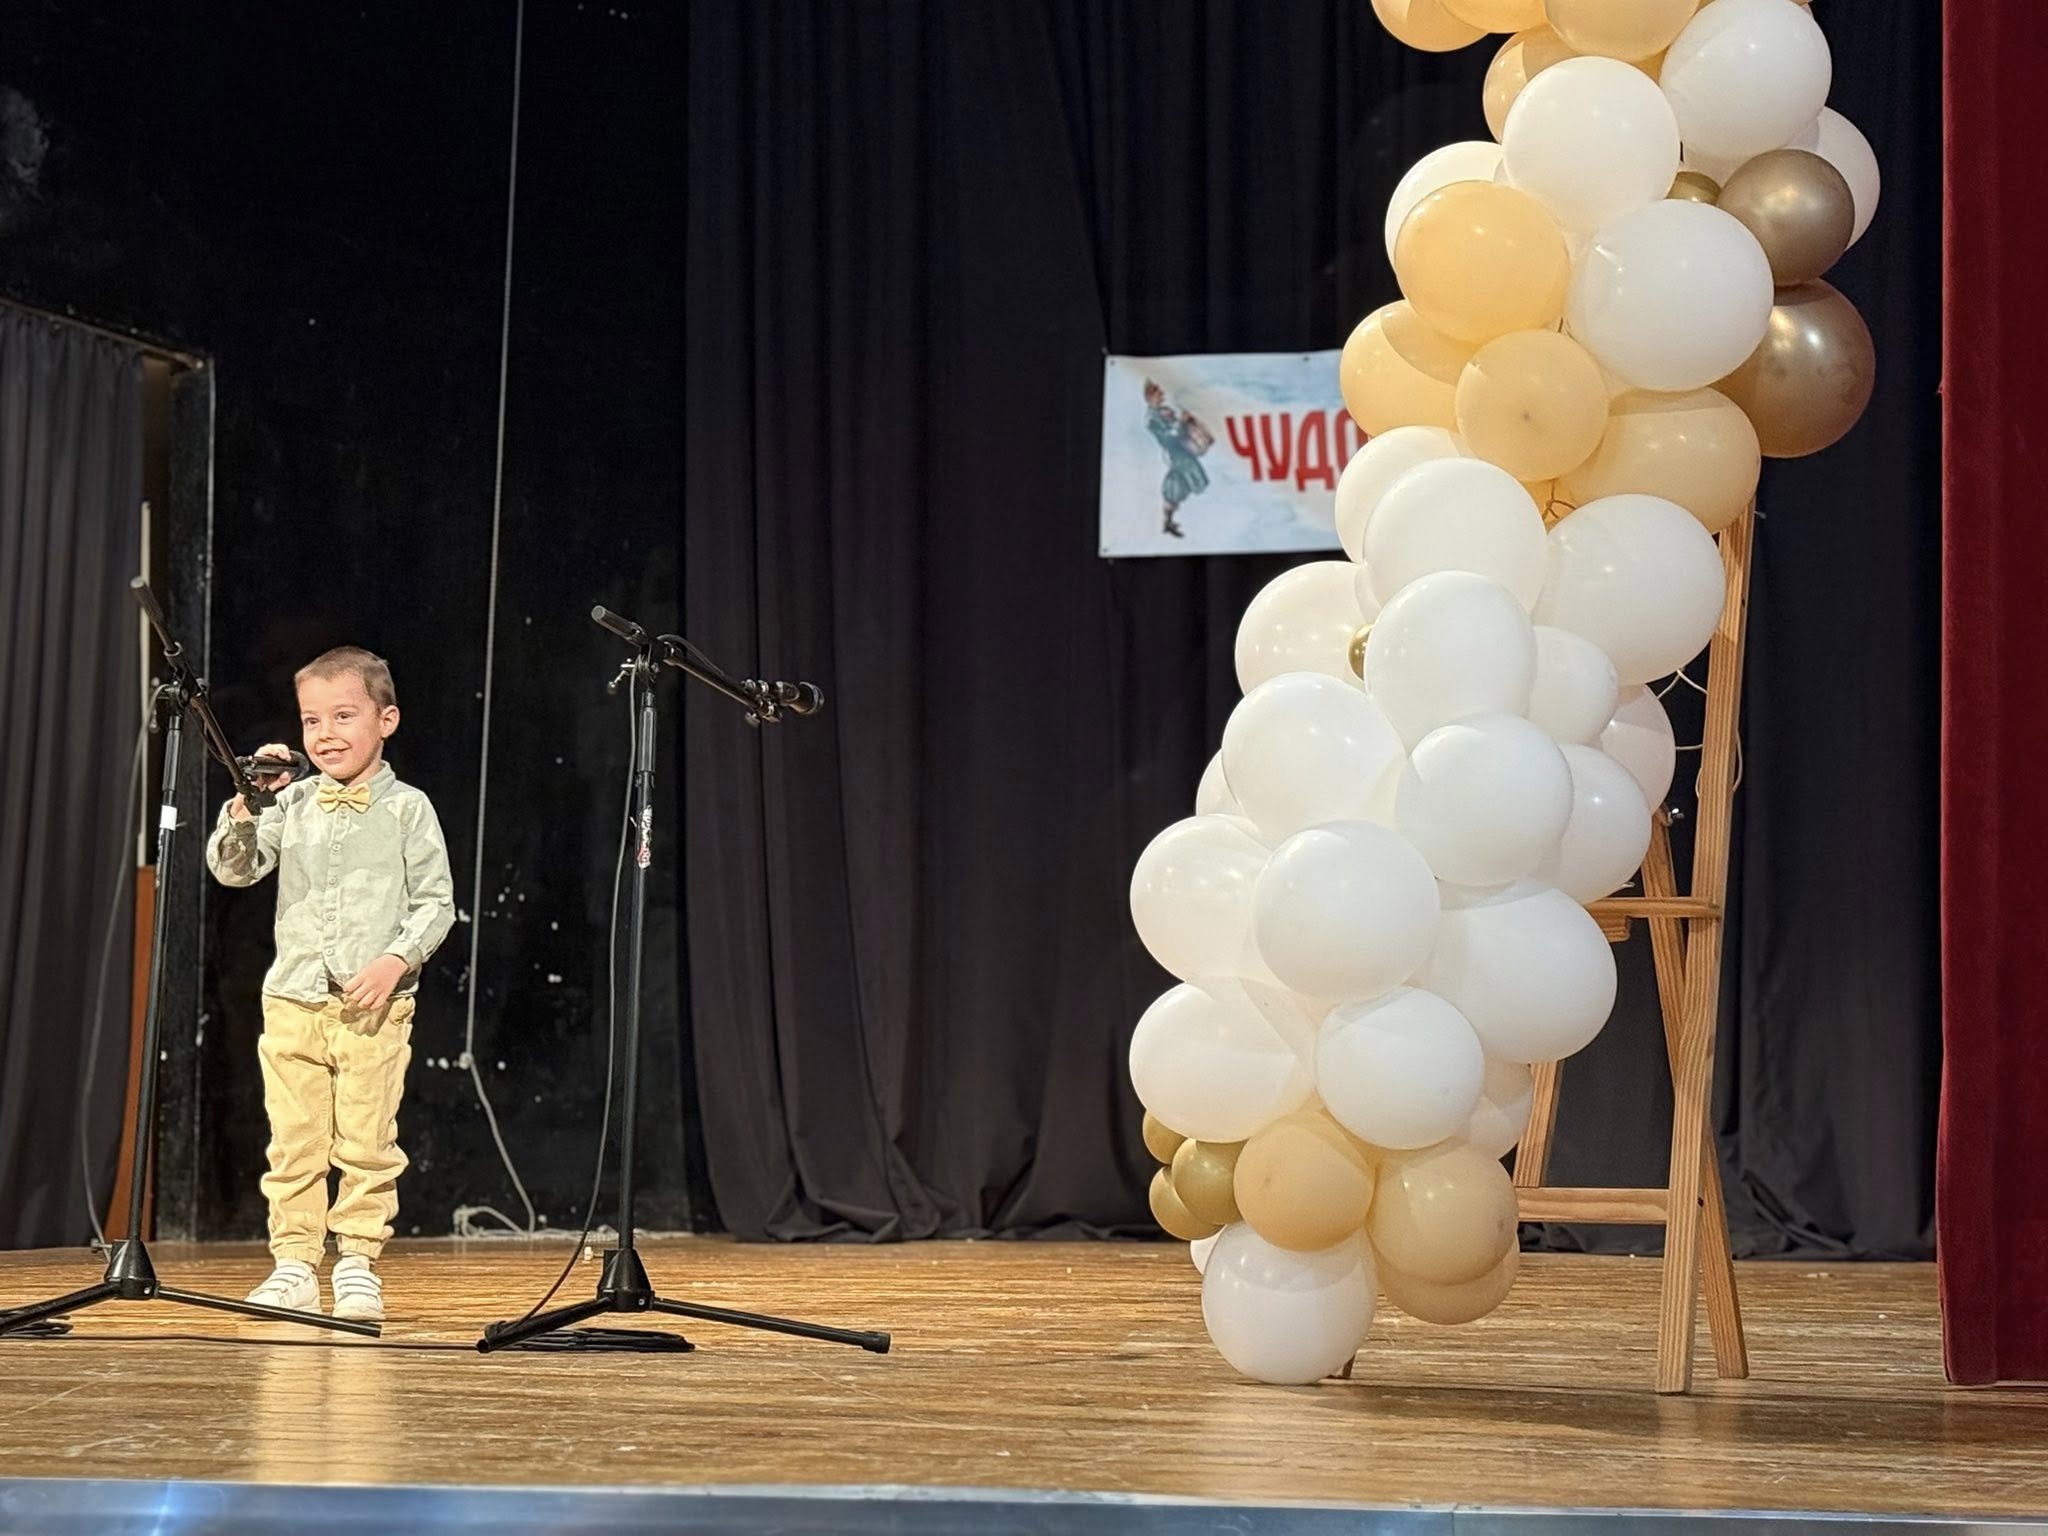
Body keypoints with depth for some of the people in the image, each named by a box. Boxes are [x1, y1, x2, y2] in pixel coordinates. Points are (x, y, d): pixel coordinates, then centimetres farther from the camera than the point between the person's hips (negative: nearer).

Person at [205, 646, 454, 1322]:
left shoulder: (406, 808, 1)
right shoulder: (293, 803, 9)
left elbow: (435, 902, 0)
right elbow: (232, 868, 4)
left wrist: (395, 962, -13)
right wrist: (247, 802, -10)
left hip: (375, 1006, -3)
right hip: (293, 999, 3)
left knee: (366, 1143, -2)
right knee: (294, 1143, 4)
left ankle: (358, 1265, 7)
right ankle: (293, 1264, 10)